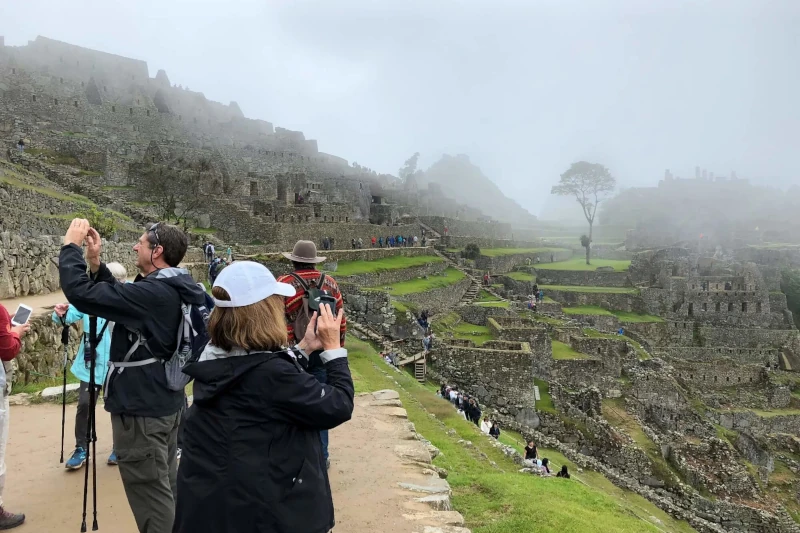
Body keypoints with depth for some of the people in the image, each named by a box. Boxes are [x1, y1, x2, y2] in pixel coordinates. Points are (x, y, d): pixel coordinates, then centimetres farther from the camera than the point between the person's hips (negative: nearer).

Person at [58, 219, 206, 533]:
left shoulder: (153, 293, -23)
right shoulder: (173, 290, 6)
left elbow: (82, 293, -26)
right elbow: (117, 298, 17)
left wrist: (71, 246, -12)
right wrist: (96, 263, 8)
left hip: (141, 408, -10)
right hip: (165, 402, 10)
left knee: (152, 497, 2)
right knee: (167, 488, 20)